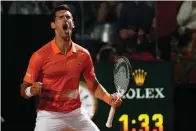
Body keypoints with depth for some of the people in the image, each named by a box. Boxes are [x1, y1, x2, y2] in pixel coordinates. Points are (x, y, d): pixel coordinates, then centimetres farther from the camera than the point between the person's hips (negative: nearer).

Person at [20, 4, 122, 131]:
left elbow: (94, 85, 13)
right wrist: (31, 91, -29)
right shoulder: (40, 56, -11)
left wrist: (110, 99, -4)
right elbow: (24, 89, -6)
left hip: (76, 113, 4)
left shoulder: (83, 54, 1)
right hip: (49, 115, -4)